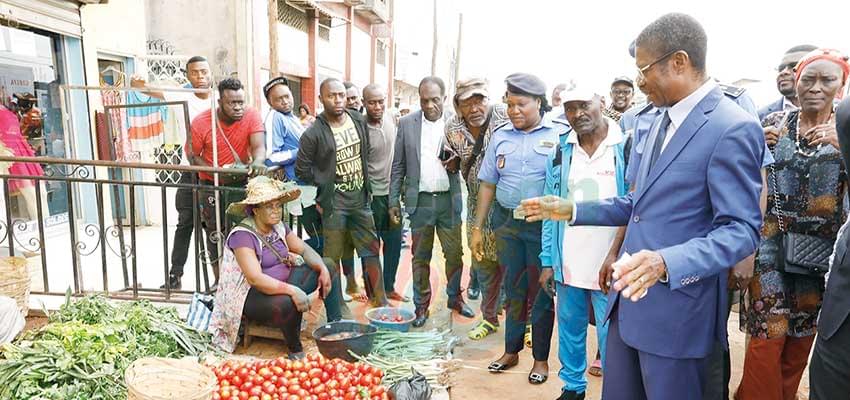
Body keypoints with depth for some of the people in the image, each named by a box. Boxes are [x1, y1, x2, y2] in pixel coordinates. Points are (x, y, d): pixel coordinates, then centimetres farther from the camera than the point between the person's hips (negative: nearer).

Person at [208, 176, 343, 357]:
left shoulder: (278, 226, 3)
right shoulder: (242, 235, -22)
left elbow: (304, 249, 7)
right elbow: (255, 279, -32)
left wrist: (323, 269, -11)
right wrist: (292, 290, -39)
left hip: (283, 284, 9)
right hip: (253, 295, -9)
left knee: (329, 266, 6)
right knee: (287, 303, -40)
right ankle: (295, 350, -12)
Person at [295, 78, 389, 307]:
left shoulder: (359, 122, 3)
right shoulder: (313, 134, -12)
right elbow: (302, 170, -5)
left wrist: (367, 187, 11)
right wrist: (321, 196, -3)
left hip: (360, 199, 5)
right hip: (334, 204, -5)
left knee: (371, 250, 10)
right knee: (333, 256, 3)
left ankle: (380, 300, 21)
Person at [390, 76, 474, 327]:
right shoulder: (407, 123, 1)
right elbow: (398, 165, 4)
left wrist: (457, 162, -17)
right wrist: (394, 201, 1)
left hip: (449, 200, 0)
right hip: (420, 200, 0)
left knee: (455, 253, 9)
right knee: (420, 257, 8)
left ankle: (455, 297, 30)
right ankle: (421, 305, 22)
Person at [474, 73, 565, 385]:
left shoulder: (561, 133, -6)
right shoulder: (501, 135, 6)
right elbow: (488, 184, 8)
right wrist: (477, 228, 7)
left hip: (544, 225, -3)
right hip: (506, 223, 4)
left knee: (541, 292, 9)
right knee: (513, 290, 15)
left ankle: (541, 358, 26)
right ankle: (511, 350, 31)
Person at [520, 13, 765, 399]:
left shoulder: (733, 129, -16)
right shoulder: (663, 120, 13)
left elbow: (740, 230, -19)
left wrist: (666, 263, -35)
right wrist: (573, 210, 12)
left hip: (677, 310, -8)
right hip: (629, 298, 8)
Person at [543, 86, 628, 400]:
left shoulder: (627, 148, -6)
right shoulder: (560, 154, 6)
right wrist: (548, 259, 5)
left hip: (610, 266, -4)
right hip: (567, 264, 4)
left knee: (611, 335, 6)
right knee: (569, 329, 17)